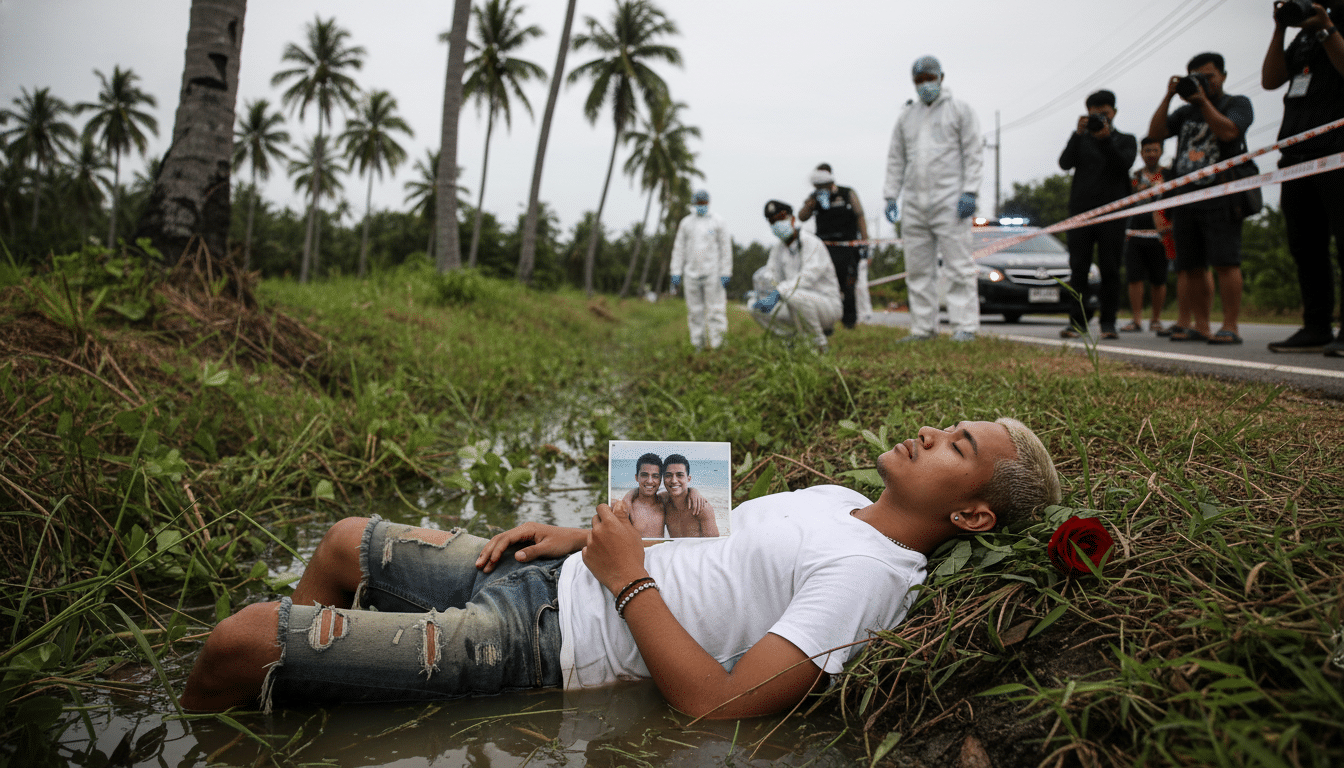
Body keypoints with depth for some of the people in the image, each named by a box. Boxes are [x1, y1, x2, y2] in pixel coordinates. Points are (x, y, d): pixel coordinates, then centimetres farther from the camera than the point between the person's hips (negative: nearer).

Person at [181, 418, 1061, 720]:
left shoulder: (865, 574, -19)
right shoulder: (841, 501, 10)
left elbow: (719, 705, -27)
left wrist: (627, 578, -17)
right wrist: (578, 538, 8)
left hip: (538, 644, -9)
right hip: (548, 578, 10)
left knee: (238, 645, -8)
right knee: (348, 542, 22)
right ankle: (274, 694, 39)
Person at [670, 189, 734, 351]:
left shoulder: (718, 222, 4)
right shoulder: (686, 223, 11)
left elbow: (725, 248, 2)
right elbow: (679, 249, 11)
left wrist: (725, 273, -6)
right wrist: (676, 272, 3)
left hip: (713, 273, -3)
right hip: (691, 273, 3)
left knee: (715, 309, -7)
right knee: (695, 310, 4)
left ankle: (717, 344, -4)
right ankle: (699, 345, 12)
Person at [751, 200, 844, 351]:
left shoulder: (811, 243, -15)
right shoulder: (778, 248, 9)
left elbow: (808, 276, -30)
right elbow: (770, 276, 3)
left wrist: (778, 293, -40)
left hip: (827, 305, -7)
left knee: (795, 296, -39)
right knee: (757, 309, -9)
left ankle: (819, 346, -20)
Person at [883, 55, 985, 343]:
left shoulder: (960, 111, 7)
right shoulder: (906, 117, 19)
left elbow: (973, 153, 0)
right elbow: (895, 159, 18)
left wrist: (970, 192, -10)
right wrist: (891, 196, 8)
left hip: (950, 201, -4)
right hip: (914, 204, 5)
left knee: (959, 266, -8)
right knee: (918, 270, 4)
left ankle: (965, 326, -6)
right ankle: (923, 327, 9)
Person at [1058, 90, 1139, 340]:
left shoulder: (1125, 140, 14)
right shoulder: (1081, 140, 17)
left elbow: (1124, 164, -5)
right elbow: (1065, 162, -1)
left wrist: (1106, 139, -15)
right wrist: (1078, 134, -11)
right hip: (1081, 211, 1)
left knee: (1110, 270, -3)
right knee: (1078, 269, -3)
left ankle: (1108, 322, 0)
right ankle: (1077, 321, 0)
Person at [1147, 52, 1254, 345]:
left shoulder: (1238, 103, 9)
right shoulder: (1186, 112, 23)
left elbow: (1227, 131, -10)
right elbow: (1155, 133, 9)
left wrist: (1203, 100, -7)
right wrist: (1168, 97, 4)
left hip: (1221, 196, -5)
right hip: (1185, 197, 5)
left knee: (1225, 262, -13)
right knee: (1192, 266, 2)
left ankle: (1230, 327, -14)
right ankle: (1200, 326, 7)